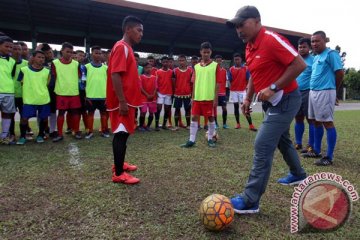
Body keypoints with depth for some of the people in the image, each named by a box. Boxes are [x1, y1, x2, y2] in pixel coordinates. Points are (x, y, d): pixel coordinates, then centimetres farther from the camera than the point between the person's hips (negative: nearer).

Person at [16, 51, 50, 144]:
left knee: (43, 118, 8)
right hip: (29, 100, -1)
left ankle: (40, 135, 27)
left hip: (44, 100, 2)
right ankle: (22, 137, 16)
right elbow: (20, 83, 7)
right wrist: (28, 90, 7)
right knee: (24, 118, -4)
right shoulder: (24, 70, -1)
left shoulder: (47, 71, 3)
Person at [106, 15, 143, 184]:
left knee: (124, 133, 17)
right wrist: (122, 102, -24)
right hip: (123, 102, -10)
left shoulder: (127, 48, 18)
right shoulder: (122, 47, -13)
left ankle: (119, 164, 31)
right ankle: (119, 174, 2)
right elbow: (115, 75, -22)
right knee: (121, 134, -6)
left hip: (128, 100, 10)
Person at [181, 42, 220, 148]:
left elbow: (217, 83, -2)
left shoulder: (215, 65, 0)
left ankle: (210, 139, 21)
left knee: (211, 118, 6)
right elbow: (194, 83, 12)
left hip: (210, 97, -3)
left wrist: (216, 98, -7)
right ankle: (191, 140, 10)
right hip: (197, 97, 4)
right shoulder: (196, 66, 10)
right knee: (194, 117, 3)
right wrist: (193, 97, 6)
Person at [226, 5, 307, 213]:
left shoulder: (271, 39, -19)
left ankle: (250, 201, -5)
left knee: (262, 147, -13)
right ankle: (298, 174, 49)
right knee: (282, 141, 24)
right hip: (273, 102, 10)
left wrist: (273, 88, -25)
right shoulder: (250, 47, 8)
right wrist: (248, 98, 10)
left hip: (285, 100, -10)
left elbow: (299, 64, -23)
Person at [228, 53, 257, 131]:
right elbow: (230, 80, 4)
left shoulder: (245, 69, 1)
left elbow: (248, 80, 2)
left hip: (242, 90, -2)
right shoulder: (231, 69, 3)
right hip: (233, 91, 2)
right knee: (236, 107, 7)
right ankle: (238, 123, 17)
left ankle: (251, 125, -7)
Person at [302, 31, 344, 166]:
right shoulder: (316, 57, 18)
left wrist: (333, 89, 2)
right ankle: (316, 151, 23)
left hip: (325, 92, -9)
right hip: (313, 92, 9)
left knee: (327, 123, -6)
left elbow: (340, 73, -11)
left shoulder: (331, 54, -8)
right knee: (316, 122, 13)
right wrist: (312, 91, 14)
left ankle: (329, 156, -1)